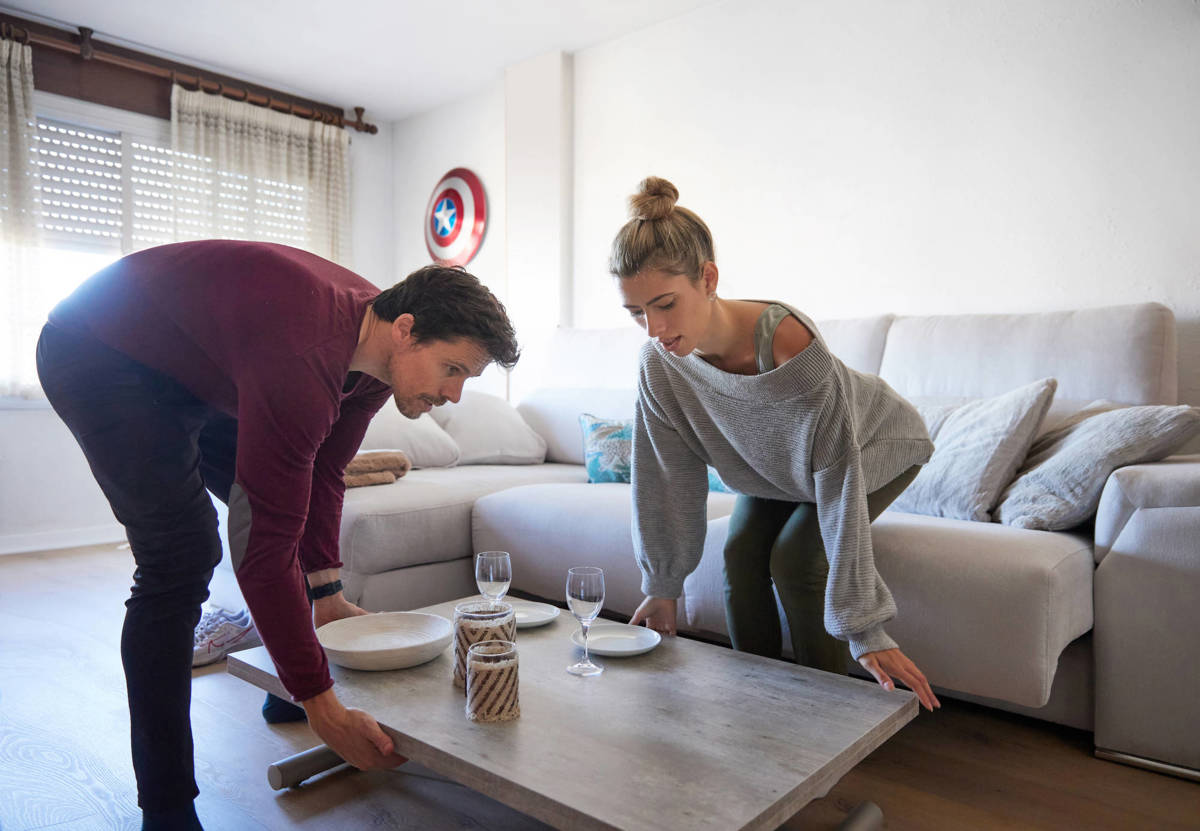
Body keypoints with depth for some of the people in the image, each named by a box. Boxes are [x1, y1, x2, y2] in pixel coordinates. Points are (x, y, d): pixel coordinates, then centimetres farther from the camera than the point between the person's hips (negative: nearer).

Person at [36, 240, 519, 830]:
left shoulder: (375, 347, -11)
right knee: (182, 557, -18)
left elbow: (322, 476, 1)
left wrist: (327, 595, 1)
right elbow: (265, 548, -38)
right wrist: (321, 705, -34)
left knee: (282, 502, 9)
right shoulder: (304, 362, -39)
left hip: (197, 370, 9)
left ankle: (286, 689, 28)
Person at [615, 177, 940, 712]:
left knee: (795, 560, -20)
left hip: (874, 447, -4)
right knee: (741, 555, -10)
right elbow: (666, 481, -16)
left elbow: (839, 484, -41)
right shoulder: (660, 365, -26)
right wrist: (662, 587, -9)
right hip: (774, 465, 5)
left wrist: (864, 629, -39)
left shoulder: (789, 343, -44)